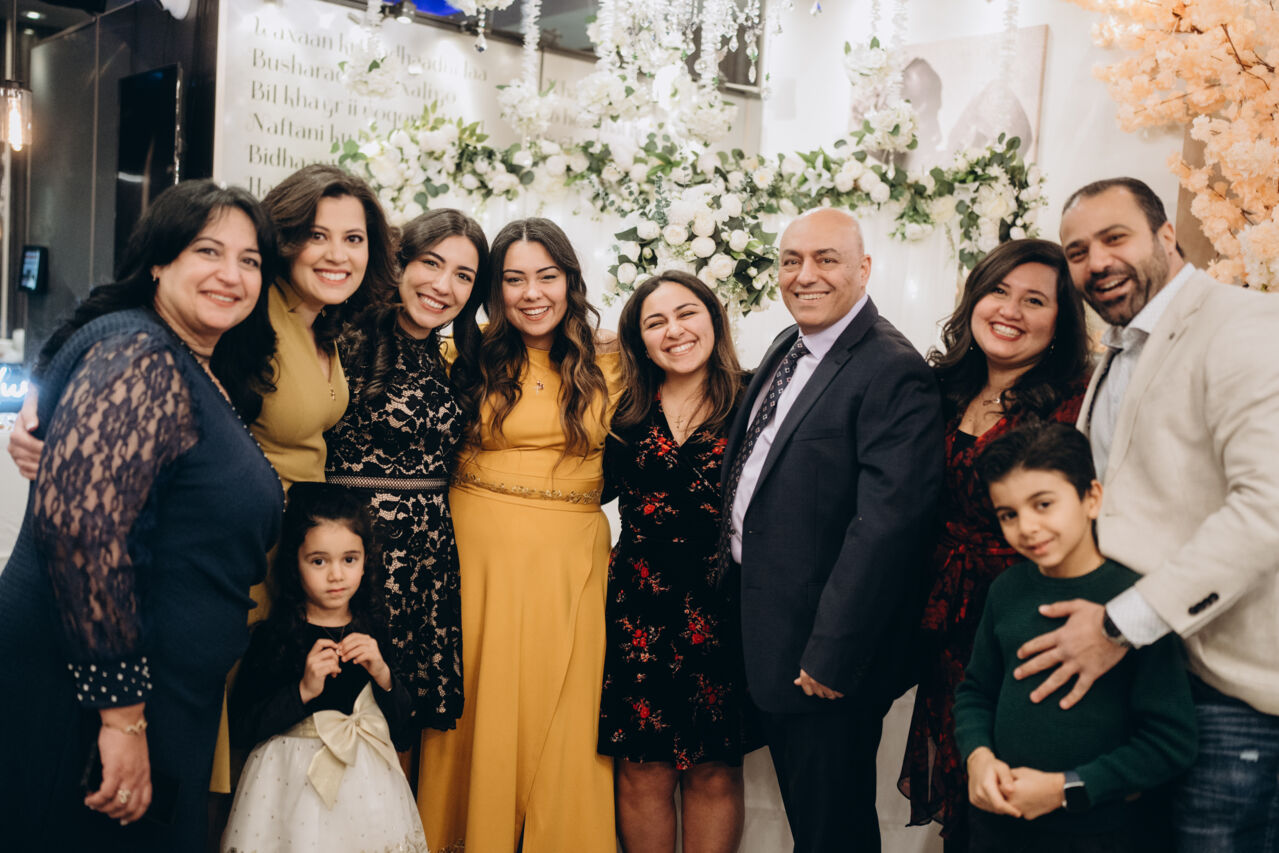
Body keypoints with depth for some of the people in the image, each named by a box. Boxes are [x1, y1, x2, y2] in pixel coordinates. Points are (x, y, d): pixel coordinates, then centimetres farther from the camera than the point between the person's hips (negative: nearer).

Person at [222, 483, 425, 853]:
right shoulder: (273, 635, -7)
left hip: (367, 782, 3)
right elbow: (241, 728, -11)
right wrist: (303, 691, -20)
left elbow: (402, 731, 3)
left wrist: (382, 675, -12)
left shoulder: (375, 631, 2)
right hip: (292, 782, -3)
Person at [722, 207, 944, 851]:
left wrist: (831, 655, -24)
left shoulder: (894, 373, -21)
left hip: (828, 655, -9)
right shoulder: (788, 347, 9)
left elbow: (884, 526, -25)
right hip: (768, 637, 9)